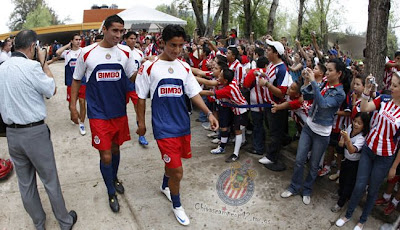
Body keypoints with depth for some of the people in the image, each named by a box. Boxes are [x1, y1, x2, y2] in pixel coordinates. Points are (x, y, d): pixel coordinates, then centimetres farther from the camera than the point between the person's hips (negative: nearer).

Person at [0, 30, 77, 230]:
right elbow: (52, 90, -5)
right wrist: (43, 62, 0)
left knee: (25, 182, 16)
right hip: (35, 132, -6)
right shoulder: (31, 66, -17)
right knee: (50, 180, 8)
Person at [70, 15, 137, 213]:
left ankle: (114, 178, 47)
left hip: (119, 112, 3)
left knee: (115, 148, 19)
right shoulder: (87, 53, -6)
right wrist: (73, 106, 1)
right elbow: (77, 80, 5)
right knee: (105, 156, 0)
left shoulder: (125, 53, -1)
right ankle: (111, 193, 24)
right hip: (98, 114, -2)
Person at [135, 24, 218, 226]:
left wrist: (208, 113, -5)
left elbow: (194, 93, 6)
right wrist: (141, 123, 2)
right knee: (177, 171, -4)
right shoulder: (149, 67, -7)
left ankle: (165, 186, 51)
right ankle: (176, 206, 23)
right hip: (164, 127, -4)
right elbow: (141, 97, 0)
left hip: (183, 124, 5)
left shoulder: (184, 68, 5)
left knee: (172, 161, 19)